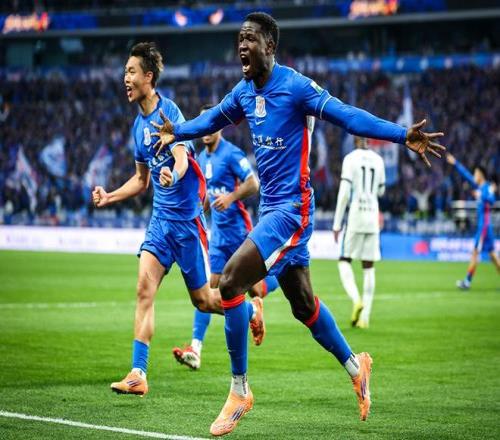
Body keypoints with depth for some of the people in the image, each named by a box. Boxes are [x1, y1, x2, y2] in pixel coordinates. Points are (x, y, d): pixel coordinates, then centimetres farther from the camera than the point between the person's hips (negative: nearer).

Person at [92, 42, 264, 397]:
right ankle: (138, 374, -13)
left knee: (203, 300, 4)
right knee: (145, 290, -9)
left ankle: (250, 310, 34)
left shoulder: (168, 111, -13)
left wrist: (173, 174, -50)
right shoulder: (140, 124, 10)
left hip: (186, 217, -7)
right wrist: (109, 197, 11)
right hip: (160, 218, 7)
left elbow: (181, 158, -28)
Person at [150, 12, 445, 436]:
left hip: (291, 209, -8)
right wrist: (176, 132, 31)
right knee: (303, 303, 15)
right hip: (271, 208, 8)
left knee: (229, 283, -17)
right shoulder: (244, 91, 9)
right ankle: (355, 365, 36)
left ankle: (240, 391, -7)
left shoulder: (295, 86, -14)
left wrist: (403, 136, -31)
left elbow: (347, 115, -22)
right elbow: (214, 119, 30)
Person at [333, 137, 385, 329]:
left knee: (344, 260, 7)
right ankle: (365, 316, 3)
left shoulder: (350, 159, -6)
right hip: (373, 215, 4)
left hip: (355, 214, -4)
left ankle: (356, 299, -17)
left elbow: (344, 193, -10)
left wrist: (337, 224, -7)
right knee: (368, 267, 6)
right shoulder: (378, 160, 8)